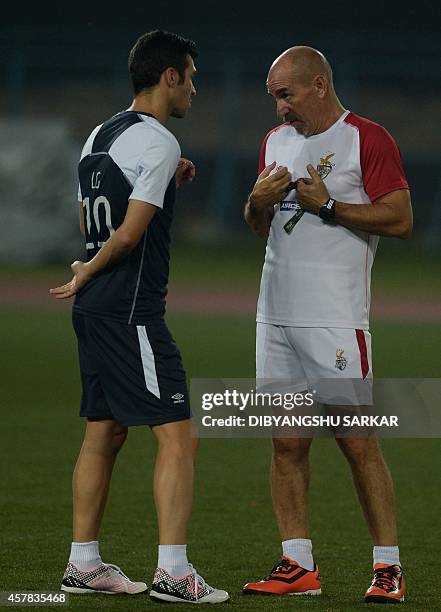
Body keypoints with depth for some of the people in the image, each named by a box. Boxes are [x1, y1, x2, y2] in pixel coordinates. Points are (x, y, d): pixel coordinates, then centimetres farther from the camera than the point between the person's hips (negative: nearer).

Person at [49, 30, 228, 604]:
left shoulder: (100, 136, 15)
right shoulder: (157, 142, -12)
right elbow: (129, 234, -18)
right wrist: (86, 274, -1)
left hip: (94, 308, 10)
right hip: (130, 311, -10)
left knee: (104, 433, 15)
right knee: (177, 437, -9)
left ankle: (84, 564, 18)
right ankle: (172, 571, -13)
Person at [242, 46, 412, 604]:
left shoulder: (367, 140, -4)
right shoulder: (277, 141, 17)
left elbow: (400, 219, -10)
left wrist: (329, 205, -15)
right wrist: (259, 200, 2)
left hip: (335, 319, -7)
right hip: (276, 316, 7)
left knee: (357, 440, -7)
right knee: (286, 443, 4)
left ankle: (388, 566, -2)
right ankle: (298, 566, 8)